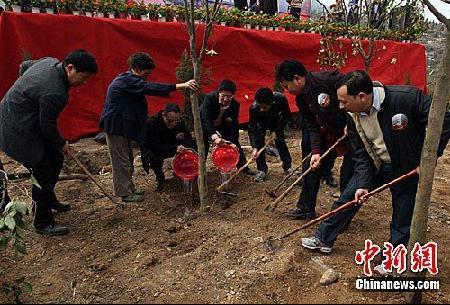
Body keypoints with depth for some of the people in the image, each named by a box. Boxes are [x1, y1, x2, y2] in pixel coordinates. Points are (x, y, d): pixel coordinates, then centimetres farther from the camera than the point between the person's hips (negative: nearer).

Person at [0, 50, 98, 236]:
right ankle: (43, 223, 14)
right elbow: (47, 126, -20)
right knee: (44, 174, -3)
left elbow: (24, 66, 15)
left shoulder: (51, 62, -4)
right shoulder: (55, 93, -32)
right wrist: (62, 144, -2)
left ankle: (49, 199, 40)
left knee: (56, 158, 19)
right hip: (19, 131, -10)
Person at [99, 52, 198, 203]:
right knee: (121, 161, -1)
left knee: (127, 159, 16)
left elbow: (147, 89, 15)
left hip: (123, 125, 10)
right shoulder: (127, 80, -21)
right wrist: (181, 86, -37)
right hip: (116, 126, -10)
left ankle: (129, 189, 27)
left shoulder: (129, 79, 12)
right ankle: (125, 193, 8)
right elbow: (150, 88, -32)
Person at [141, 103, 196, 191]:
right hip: (151, 150, -4)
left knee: (191, 147, -20)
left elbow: (189, 139, -17)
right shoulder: (152, 123, -29)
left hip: (171, 148, 4)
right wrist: (175, 148, -50)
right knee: (152, 156, -39)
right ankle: (159, 178, -7)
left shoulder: (179, 122, -15)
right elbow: (155, 146, -38)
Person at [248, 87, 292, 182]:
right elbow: (252, 128, -32)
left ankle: (288, 166, 14)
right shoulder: (254, 108, -40)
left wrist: (277, 131, -21)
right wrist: (255, 148, -40)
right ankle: (262, 170, -1)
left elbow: (287, 116, -18)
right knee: (259, 143, -12)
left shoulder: (281, 99, -38)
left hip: (275, 121, 1)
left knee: (280, 141, -2)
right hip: (260, 123, -1)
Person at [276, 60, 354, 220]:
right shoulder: (301, 98, 0)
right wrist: (316, 151, -11)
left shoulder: (330, 80, -25)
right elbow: (313, 126, 1)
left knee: (347, 178, -3)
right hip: (331, 134, 8)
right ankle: (306, 207, 27)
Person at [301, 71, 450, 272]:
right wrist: (362, 184, -18)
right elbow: (361, 155, -8)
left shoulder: (408, 97, -30)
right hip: (374, 165, 4)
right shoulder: (354, 117, -12)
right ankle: (324, 239, 21)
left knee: (403, 217, 7)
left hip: (407, 168, -4)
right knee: (347, 199, 5)